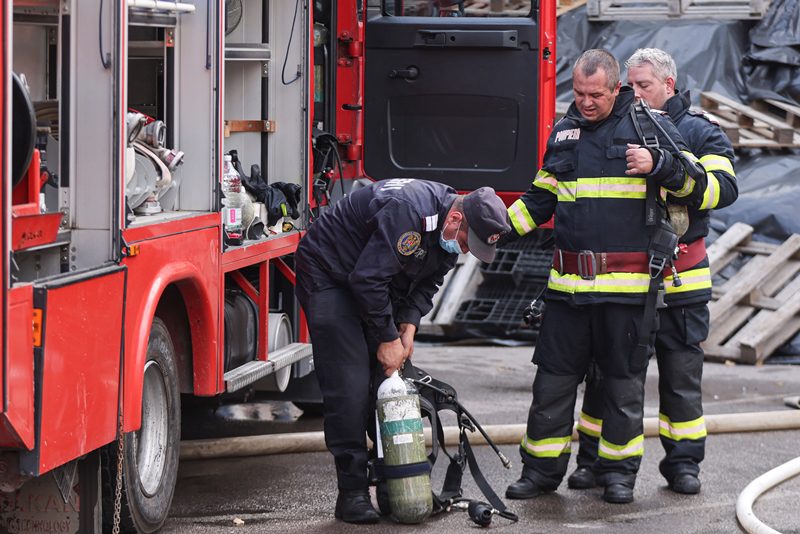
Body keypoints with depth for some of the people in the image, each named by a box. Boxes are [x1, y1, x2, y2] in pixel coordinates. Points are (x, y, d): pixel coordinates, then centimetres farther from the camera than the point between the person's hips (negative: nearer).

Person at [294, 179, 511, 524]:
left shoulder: (448, 231, -5)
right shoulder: (408, 212, -34)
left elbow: (427, 282, 6)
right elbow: (368, 278, -32)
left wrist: (408, 328, -9)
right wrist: (387, 338, -23)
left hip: (374, 283, 9)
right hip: (329, 273, -9)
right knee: (348, 387, -14)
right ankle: (352, 492, -12)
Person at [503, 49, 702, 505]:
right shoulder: (565, 131, 15)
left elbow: (693, 182, -2)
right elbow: (542, 198, 23)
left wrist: (657, 164, -20)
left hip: (627, 283, -4)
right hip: (568, 283, 4)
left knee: (625, 381, 4)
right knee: (554, 377, 6)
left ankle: (620, 471, 15)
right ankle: (543, 468, 16)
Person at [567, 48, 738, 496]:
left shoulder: (699, 133, 0)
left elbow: (724, 188, -16)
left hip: (679, 280, -2)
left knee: (682, 374, 4)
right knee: (605, 370, 5)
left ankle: (683, 463, 14)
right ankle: (593, 460, 14)